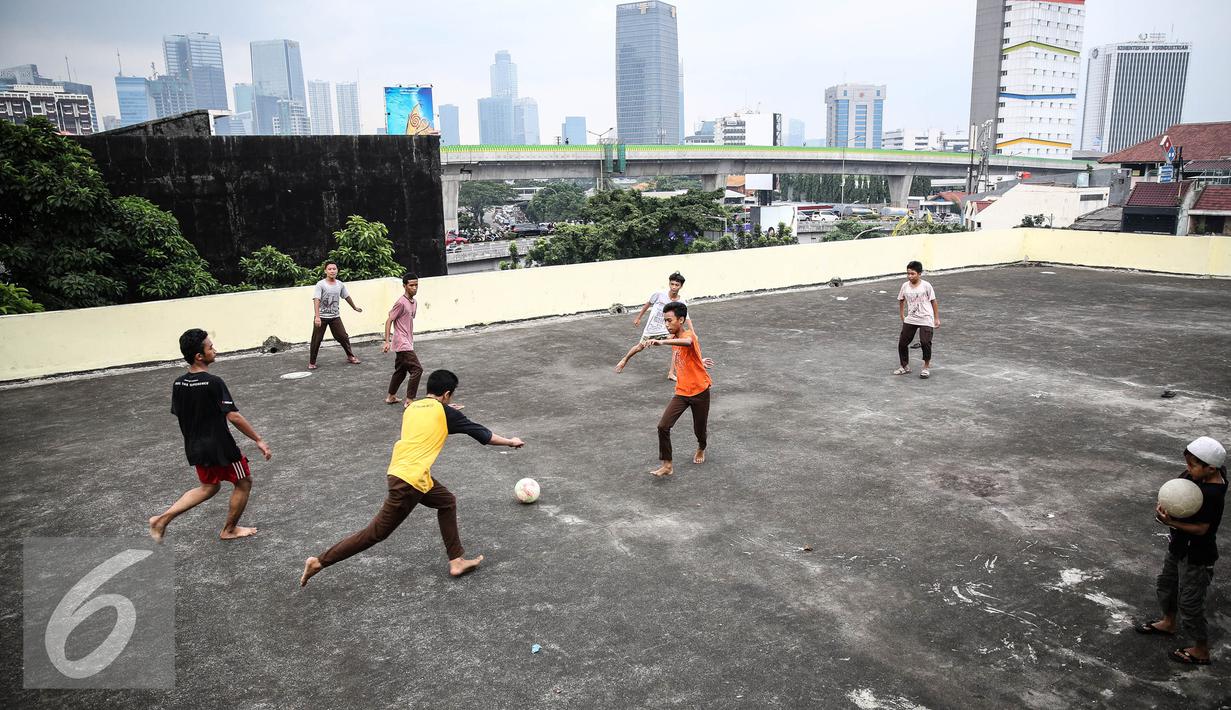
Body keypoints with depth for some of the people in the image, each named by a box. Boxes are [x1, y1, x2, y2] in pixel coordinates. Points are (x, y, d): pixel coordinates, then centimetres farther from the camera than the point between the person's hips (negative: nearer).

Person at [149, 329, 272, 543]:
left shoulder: (178, 384, 0)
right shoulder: (213, 383, -22)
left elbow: (178, 414, 10)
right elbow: (233, 416, -24)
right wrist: (259, 440, -17)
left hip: (195, 447, 8)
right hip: (220, 447, -7)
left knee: (209, 487, 26)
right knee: (244, 483, 15)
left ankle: (163, 518, 15)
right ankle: (229, 530, 27)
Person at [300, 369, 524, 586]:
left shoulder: (412, 407, 13)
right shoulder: (445, 412, -4)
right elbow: (482, 434, 3)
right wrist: (511, 442, 16)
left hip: (399, 471, 8)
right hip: (409, 480, -8)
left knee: (447, 502, 20)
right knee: (377, 532, 3)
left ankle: (456, 561, 22)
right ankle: (319, 562, 9)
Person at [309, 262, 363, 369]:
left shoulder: (340, 285, 3)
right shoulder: (320, 284, -12)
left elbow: (347, 297, 20)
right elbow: (316, 300, -20)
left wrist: (355, 307, 34)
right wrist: (317, 317, -30)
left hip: (335, 316, 4)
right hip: (321, 317, -4)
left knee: (343, 337, 6)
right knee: (316, 340, 2)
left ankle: (350, 356, 23)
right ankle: (312, 362, 14)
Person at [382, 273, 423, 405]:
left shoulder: (414, 302, 11)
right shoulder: (401, 302, -15)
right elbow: (389, 321, -14)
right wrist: (387, 342, -19)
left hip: (407, 343, 9)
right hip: (402, 343, -9)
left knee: (401, 371, 18)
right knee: (417, 369, -13)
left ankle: (391, 397, 31)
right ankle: (409, 401, -9)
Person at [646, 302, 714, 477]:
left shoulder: (689, 335, -21)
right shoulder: (673, 338, 4)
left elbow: (687, 342, -49)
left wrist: (662, 342, -61)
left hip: (699, 391, -6)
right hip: (681, 392, 6)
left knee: (699, 429, 12)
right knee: (663, 426, -12)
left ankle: (701, 448, 47)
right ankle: (666, 465, -3)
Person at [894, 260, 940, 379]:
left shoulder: (926, 286, -9)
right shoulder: (905, 286, 0)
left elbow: (933, 301, -3)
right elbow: (901, 300, 16)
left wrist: (937, 318, -1)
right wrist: (902, 316, 16)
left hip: (926, 319, -4)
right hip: (910, 319, 4)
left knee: (925, 342, -14)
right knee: (902, 342, 2)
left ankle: (927, 367, 6)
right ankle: (905, 367, 20)